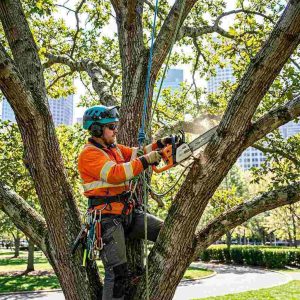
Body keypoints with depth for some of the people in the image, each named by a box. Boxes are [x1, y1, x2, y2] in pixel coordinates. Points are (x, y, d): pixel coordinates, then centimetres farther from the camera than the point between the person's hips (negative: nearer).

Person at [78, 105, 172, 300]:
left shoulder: (115, 148, 15)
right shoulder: (89, 154, -12)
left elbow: (137, 154, 12)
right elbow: (114, 174, -25)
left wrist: (159, 145, -4)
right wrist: (145, 161, -24)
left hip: (128, 212, 8)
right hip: (108, 217, -8)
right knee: (117, 273, -10)